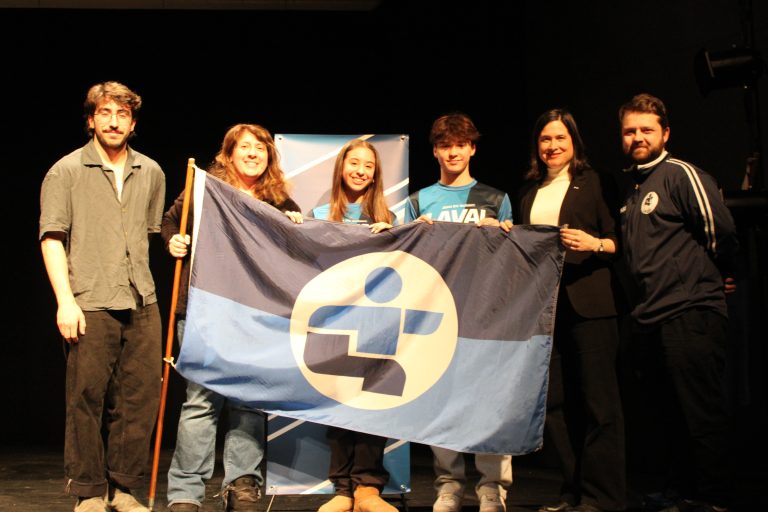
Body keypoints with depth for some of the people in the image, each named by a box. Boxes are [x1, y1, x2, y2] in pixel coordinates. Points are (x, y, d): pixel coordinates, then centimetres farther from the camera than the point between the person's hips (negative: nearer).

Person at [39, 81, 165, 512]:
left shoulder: (151, 173, 14)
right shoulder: (66, 171, 3)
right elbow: (52, 238, -3)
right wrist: (65, 299, -10)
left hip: (143, 303, 4)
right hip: (90, 304, -4)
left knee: (141, 397, 5)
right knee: (87, 400, 0)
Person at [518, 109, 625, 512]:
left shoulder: (592, 182, 4)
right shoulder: (530, 194, 19)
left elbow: (617, 239, -1)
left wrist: (594, 244, -20)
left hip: (588, 302, -5)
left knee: (597, 400, -4)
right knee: (555, 402, 5)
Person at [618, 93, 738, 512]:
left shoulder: (681, 175, -7)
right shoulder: (631, 187, 19)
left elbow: (721, 230, -12)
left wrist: (713, 277, 2)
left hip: (690, 313, -8)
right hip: (651, 318, 9)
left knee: (701, 413, -4)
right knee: (672, 412, 15)